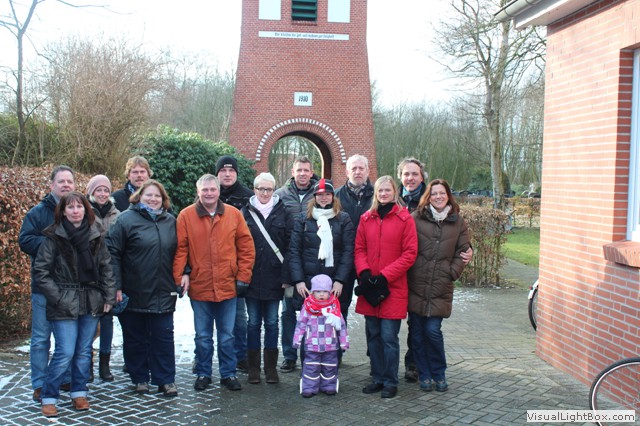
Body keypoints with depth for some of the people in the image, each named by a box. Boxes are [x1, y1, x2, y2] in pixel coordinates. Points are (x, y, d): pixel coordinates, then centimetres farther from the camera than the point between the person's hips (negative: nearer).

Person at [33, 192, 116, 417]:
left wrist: (109, 296, 3)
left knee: (84, 352, 11)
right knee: (65, 353, -6)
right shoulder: (53, 237, -6)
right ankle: (48, 397, 9)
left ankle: (79, 393, 25)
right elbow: (41, 270, -6)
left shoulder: (95, 236, 5)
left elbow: (105, 268, 9)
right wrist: (56, 297, -11)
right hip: (64, 305, -4)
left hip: (91, 303, 4)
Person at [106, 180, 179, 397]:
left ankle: (166, 380, 14)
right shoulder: (126, 220, -4)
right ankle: (140, 378, 22)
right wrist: (116, 286, -13)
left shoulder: (170, 222, 10)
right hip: (134, 294, -3)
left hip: (162, 294, 3)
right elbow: (113, 253, -8)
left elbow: (178, 253, 18)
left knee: (163, 338, 5)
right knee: (135, 338, 9)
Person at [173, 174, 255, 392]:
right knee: (203, 336, 11)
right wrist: (180, 275, -12)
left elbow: (246, 247, 3)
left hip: (227, 286, 1)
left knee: (227, 335, 11)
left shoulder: (234, 214, 2)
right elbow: (180, 249, -3)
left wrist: (243, 275, -2)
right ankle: (203, 374, 25)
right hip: (199, 287, -1)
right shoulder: (186, 216, -2)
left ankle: (228, 374, 23)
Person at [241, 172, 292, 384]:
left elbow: (290, 246, 0)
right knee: (254, 322, 7)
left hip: (274, 278, 0)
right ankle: (253, 367, 16)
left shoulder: (282, 213, 4)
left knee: (271, 323, 8)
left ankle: (271, 367, 17)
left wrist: (286, 276, -8)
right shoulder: (245, 213, 4)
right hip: (252, 278, 0)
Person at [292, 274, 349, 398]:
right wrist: (297, 340, 2)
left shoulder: (334, 307, -1)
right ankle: (309, 388, 8)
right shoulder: (307, 307, -3)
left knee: (329, 367, 9)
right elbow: (301, 324, 3)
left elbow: (342, 325, 5)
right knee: (311, 367, 1)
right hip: (312, 345, -1)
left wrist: (344, 342, 5)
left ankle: (329, 386, 22)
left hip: (330, 345, 1)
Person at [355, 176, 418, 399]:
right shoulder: (366, 218, 9)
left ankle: (390, 382, 12)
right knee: (373, 335, 11)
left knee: (389, 336, -1)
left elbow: (410, 253, -6)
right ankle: (377, 378, 24)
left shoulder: (405, 218, -3)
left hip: (393, 287, -4)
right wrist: (364, 273, -8)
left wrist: (384, 276, -11)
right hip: (369, 287, 4)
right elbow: (359, 249, 10)